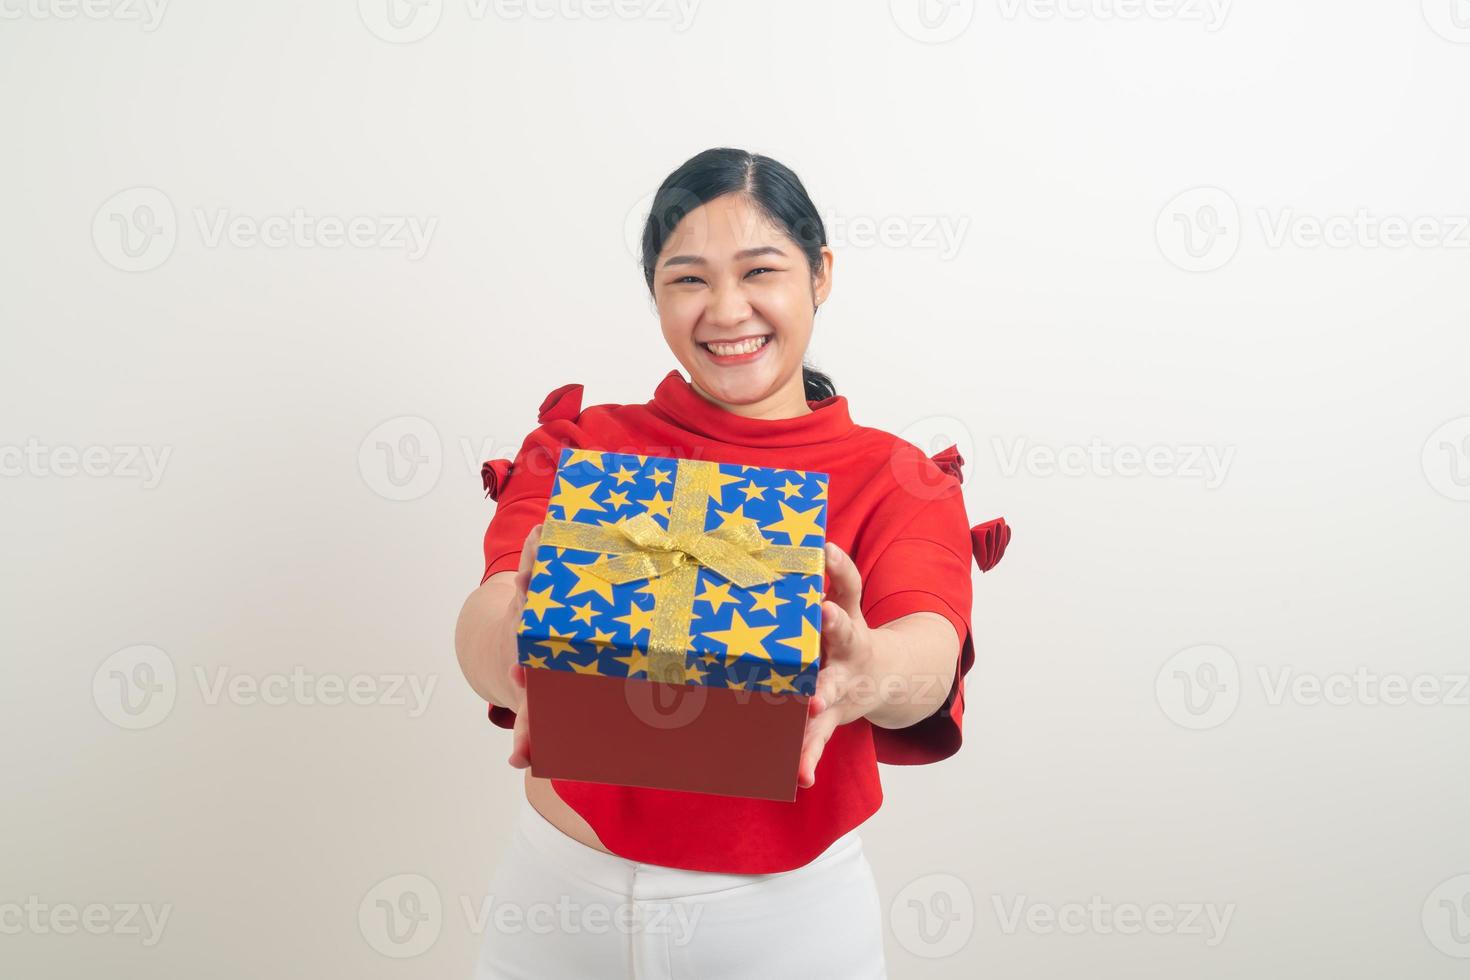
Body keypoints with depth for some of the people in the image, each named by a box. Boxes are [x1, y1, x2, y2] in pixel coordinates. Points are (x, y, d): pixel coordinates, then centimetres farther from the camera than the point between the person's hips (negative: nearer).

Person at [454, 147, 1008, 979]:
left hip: (790, 913, 0)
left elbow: (931, 652, -24)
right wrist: (516, 646, -43)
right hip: (563, 890, 1)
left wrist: (870, 671, -47)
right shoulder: (579, 449, -4)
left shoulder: (896, 483, -6)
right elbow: (484, 619, -20)